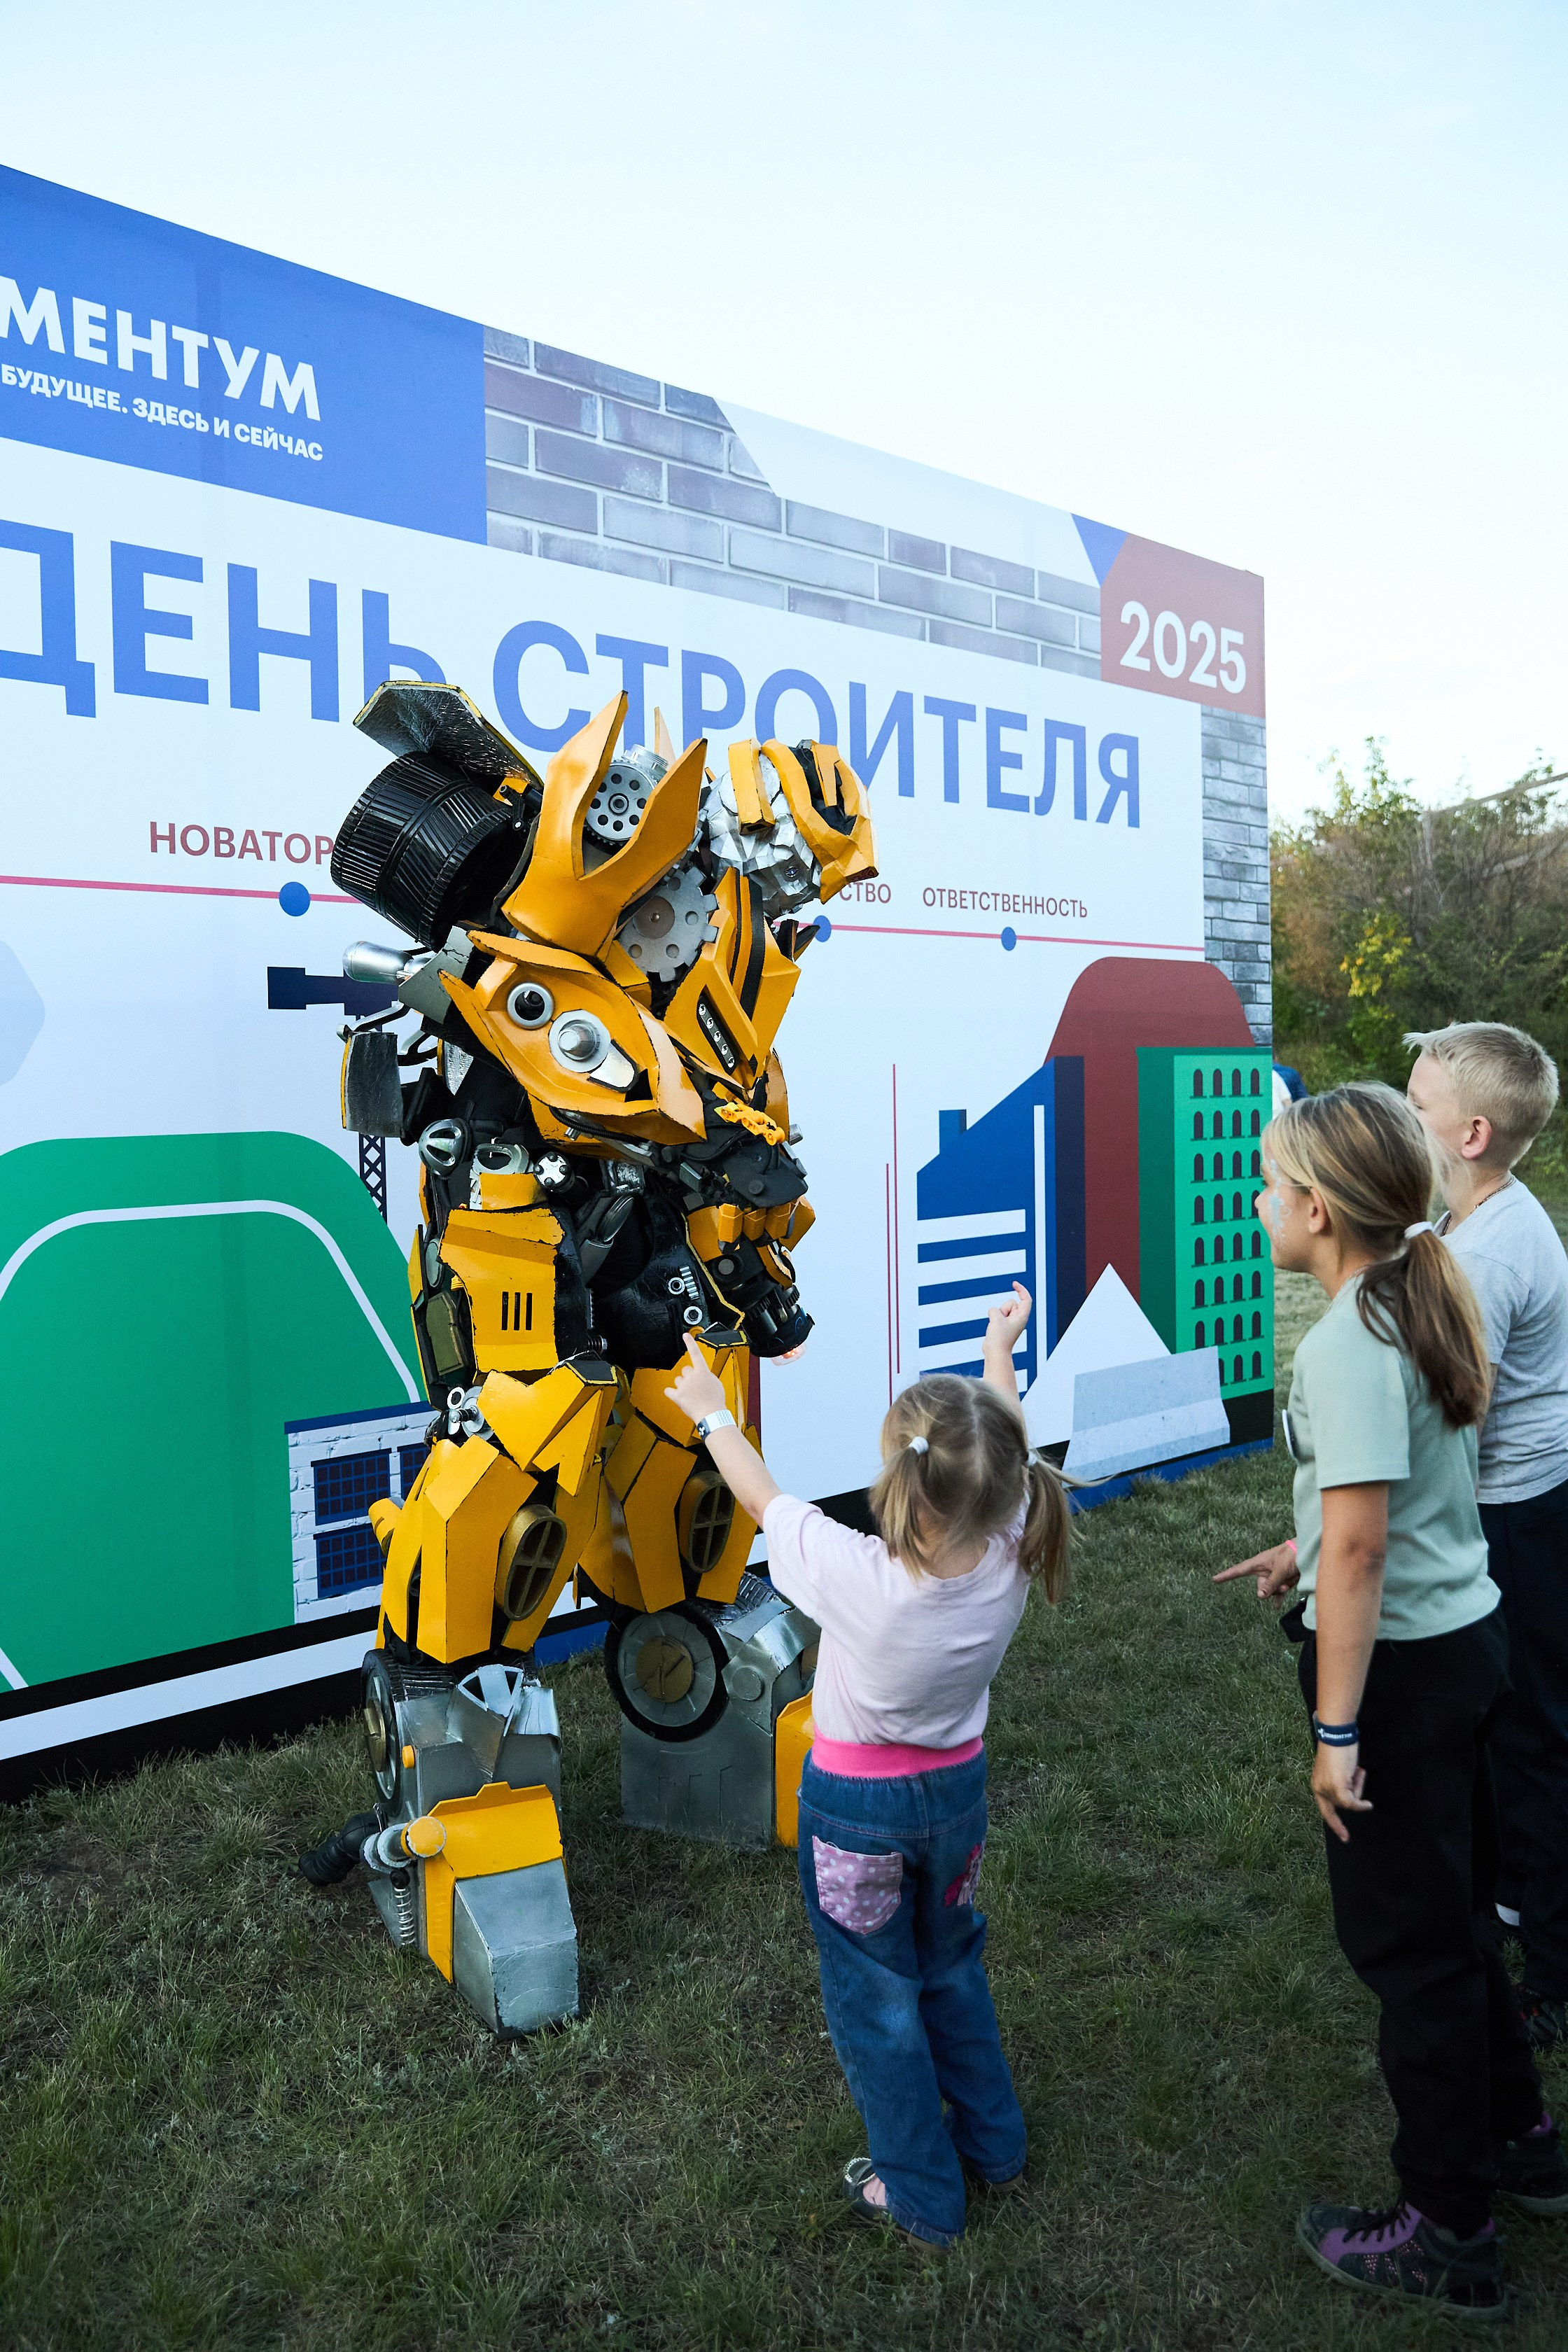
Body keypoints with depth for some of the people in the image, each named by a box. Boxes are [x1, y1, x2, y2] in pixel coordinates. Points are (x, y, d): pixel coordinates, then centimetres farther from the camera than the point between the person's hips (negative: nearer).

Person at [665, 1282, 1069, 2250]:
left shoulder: (858, 1577, -36)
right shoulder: (1010, 1555, -25)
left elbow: (765, 1498, -19)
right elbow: (1007, 1455, -5)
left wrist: (713, 1413, 0)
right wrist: (1000, 1352, 13)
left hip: (857, 1806, -4)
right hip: (959, 1788, 5)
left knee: (876, 1996, 17)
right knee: (951, 1965, 28)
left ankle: (921, 2193, 32)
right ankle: (992, 2142, 45)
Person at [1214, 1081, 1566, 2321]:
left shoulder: (1347, 1345, -24)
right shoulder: (1432, 1303, 4)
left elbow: (1360, 1548, -25)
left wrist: (1336, 1729, -20)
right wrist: (1305, 1549, 25)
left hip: (1398, 1661, -9)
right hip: (1468, 1630, 9)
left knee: (1407, 1938, 7)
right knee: (1457, 1908, 25)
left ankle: (1450, 2233, 23)